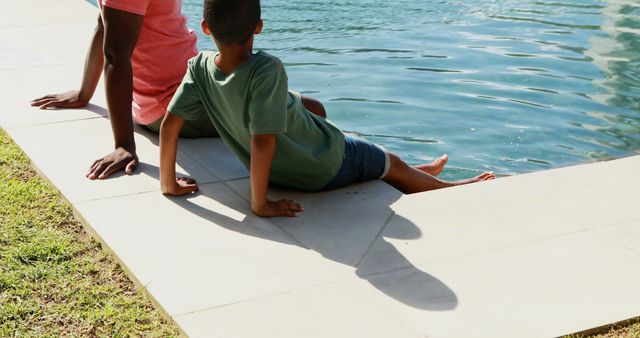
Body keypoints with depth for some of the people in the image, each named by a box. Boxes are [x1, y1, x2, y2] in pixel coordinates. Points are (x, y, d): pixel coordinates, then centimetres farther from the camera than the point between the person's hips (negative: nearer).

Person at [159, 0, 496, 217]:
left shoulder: (200, 68, -19)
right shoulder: (267, 70, -36)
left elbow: (170, 123, -17)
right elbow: (262, 141, -39)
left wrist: (169, 183, -6)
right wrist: (260, 203, -29)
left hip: (282, 170, 7)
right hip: (325, 167, -7)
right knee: (392, 164, 21)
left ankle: (420, 172, 58)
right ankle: (450, 189, 47)